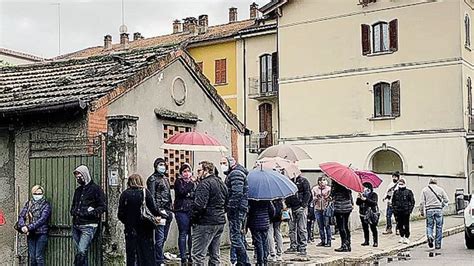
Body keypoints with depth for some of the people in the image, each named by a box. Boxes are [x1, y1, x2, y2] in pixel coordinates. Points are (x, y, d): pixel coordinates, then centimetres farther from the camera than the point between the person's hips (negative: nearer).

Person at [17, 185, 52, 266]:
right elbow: (21, 216, 5)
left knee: (39, 257, -8)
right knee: (32, 257, 4)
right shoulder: (28, 204, 13)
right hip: (30, 234, 4)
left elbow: (42, 219, -12)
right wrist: (22, 226, -15)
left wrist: (29, 227, -19)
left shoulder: (46, 205, -1)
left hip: (41, 234, -4)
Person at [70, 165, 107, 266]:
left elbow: (103, 207, -6)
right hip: (76, 225, 7)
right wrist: (73, 211, 9)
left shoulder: (96, 188, -2)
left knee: (81, 252, -17)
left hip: (88, 226, -7)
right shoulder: (78, 190, 19)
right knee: (81, 252, 8)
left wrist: (91, 212, -17)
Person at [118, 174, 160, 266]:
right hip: (145, 228, -1)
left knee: (131, 254, 9)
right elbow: (152, 208, -11)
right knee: (147, 253, 8)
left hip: (130, 229, 1)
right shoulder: (145, 192, -5)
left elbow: (120, 214, -2)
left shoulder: (124, 194, -1)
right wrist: (158, 215, 8)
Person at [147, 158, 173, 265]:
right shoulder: (153, 179, -4)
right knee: (160, 237, -8)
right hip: (160, 211, -8)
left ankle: (159, 255, 23)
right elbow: (152, 197, -10)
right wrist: (158, 210, -16)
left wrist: (170, 210, 17)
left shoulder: (165, 178, 19)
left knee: (164, 237, 12)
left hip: (167, 211, 8)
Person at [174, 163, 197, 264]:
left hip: (192, 210, 4)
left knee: (192, 233, 3)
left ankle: (191, 255, 13)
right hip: (182, 210, -4)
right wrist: (191, 184, -15)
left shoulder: (193, 182, 15)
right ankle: (183, 257, 2)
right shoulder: (178, 182, 4)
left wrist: (190, 195, -8)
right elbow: (182, 192, -13)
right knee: (183, 233, -3)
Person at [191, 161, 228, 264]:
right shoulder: (221, 183, 15)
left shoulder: (204, 184, -14)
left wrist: (193, 218, -11)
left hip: (206, 223, -9)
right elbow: (226, 203, 23)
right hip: (220, 222, 9)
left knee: (198, 255, -6)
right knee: (215, 254, 16)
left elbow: (199, 205, -22)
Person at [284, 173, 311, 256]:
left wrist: (303, 205, -13)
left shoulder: (303, 181, -1)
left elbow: (307, 194, -6)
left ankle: (302, 248, -1)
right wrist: (287, 204, 8)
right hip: (291, 208, 6)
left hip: (301, 208, -5)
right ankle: (293, 247, 17)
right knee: (292, 228, 8)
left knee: (302, 229, -4)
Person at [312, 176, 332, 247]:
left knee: (327, 225, -6)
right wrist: (316, 197, -10)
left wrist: (328, 197, -17)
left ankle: (328, 241, -1)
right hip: (318, 209, 2)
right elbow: (312, 198, 9)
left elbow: (331, 198, 2)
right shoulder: (314, 189, 9)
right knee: (320, 226, 5)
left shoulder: (329, 188, 4)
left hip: (326, 209, -2)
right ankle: (322, 241, 13)